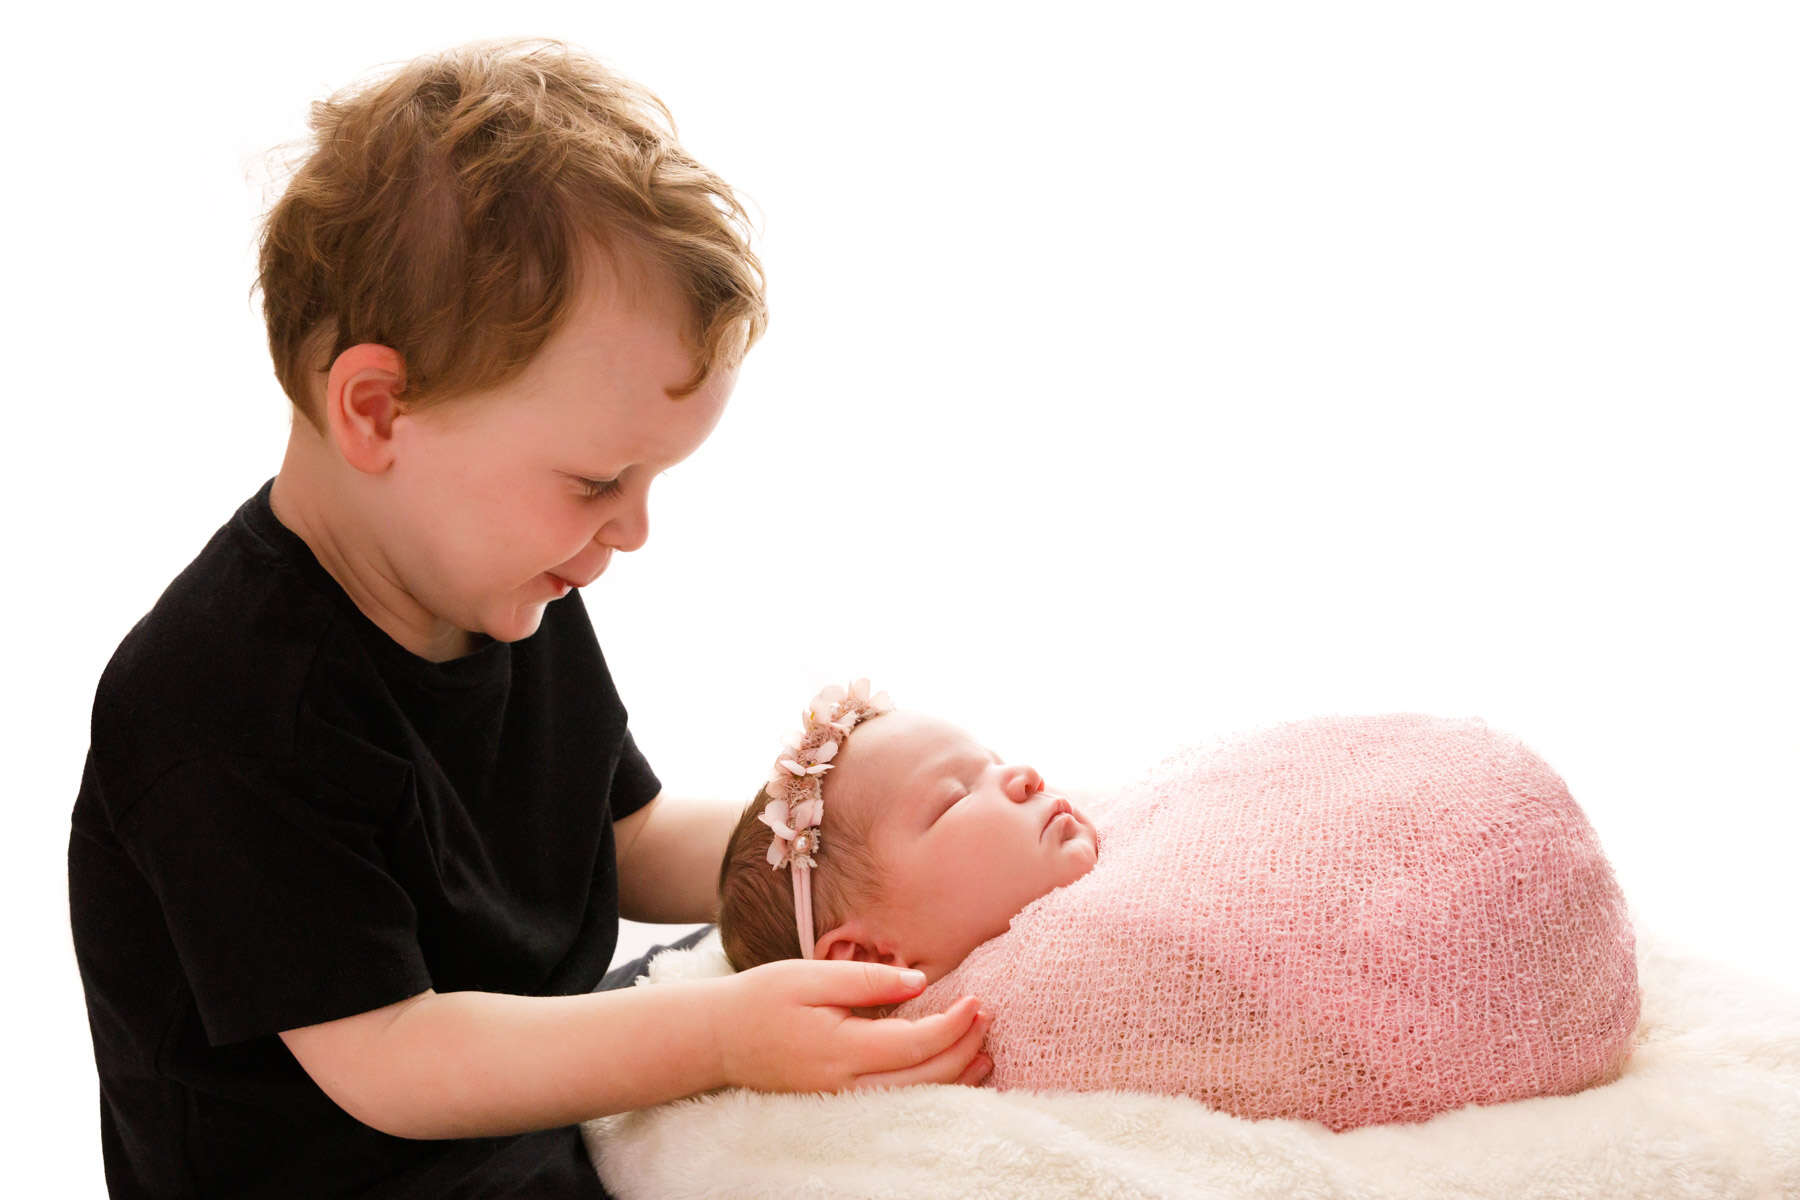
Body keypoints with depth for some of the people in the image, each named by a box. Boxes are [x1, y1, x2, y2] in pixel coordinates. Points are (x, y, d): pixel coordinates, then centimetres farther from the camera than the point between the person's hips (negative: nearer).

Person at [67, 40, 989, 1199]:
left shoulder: (513, 595, 1)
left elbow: (633, 845, 10)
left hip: (546, 1106, 8)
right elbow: (386, 1061, -26)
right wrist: (721, 1033, -33)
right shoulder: (222, 709, -26)